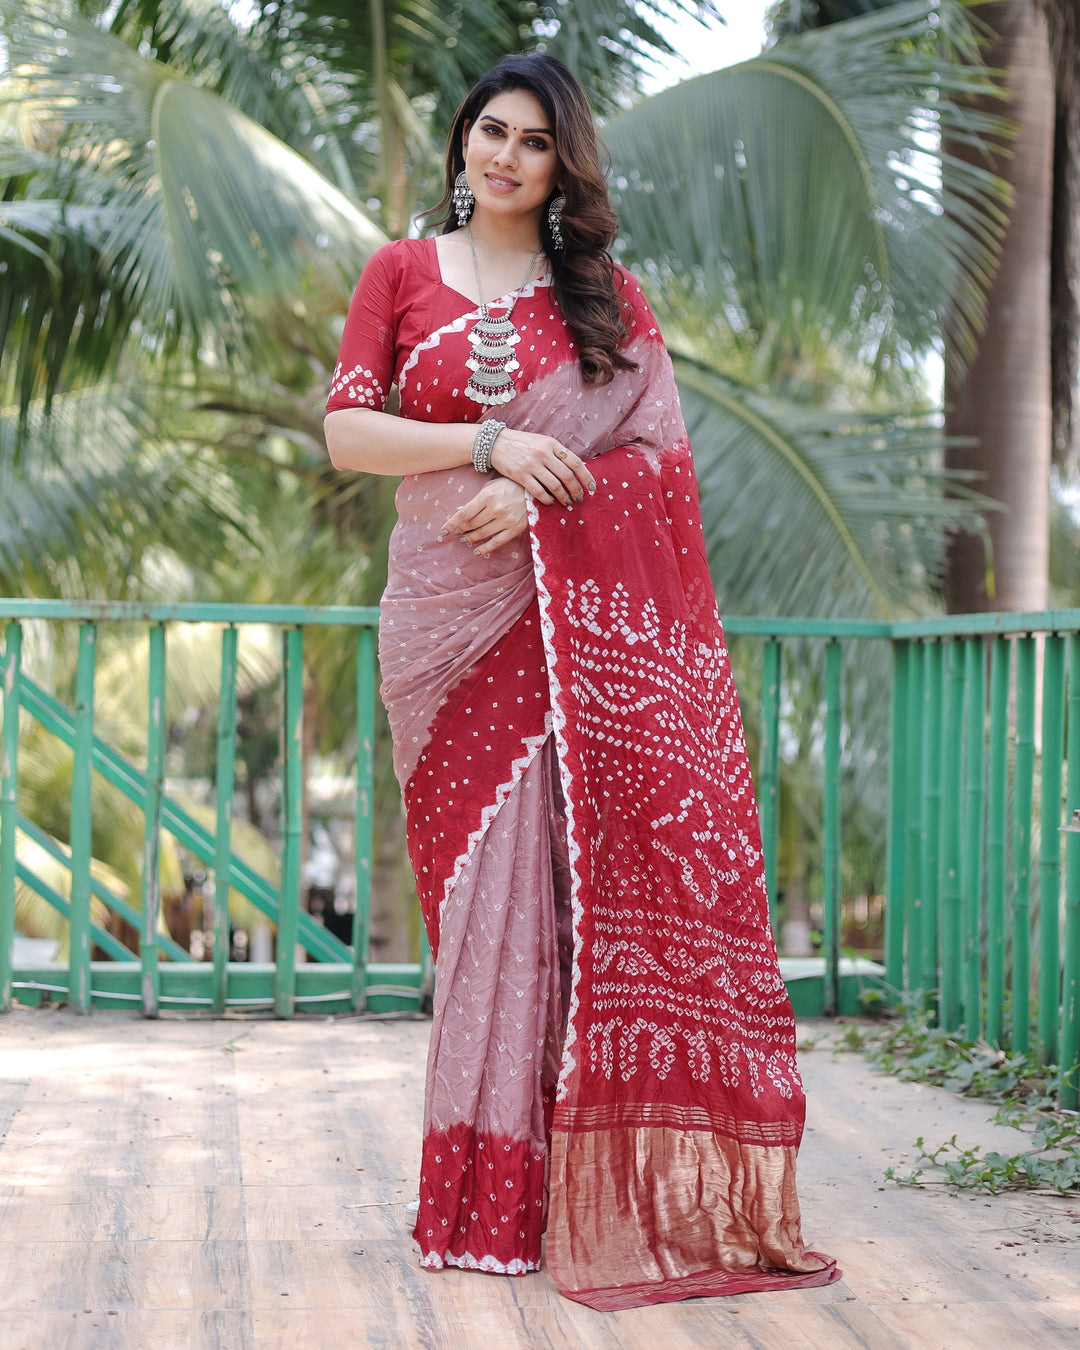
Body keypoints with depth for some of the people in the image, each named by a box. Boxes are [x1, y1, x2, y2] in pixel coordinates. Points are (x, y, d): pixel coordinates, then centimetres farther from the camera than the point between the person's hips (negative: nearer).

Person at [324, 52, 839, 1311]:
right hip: (455, 615, 0)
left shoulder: (605, 292, 13)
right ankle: (487, 1192, -1)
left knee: (590, 864, -8)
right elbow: (345, 430, 2)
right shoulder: (401, 273, 12)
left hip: (586, 624, 0)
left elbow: (661, 448, 4)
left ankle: (593, 1182, -3)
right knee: (488, 869, -5)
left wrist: (541, 492, -12)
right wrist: (492, 443, -11)